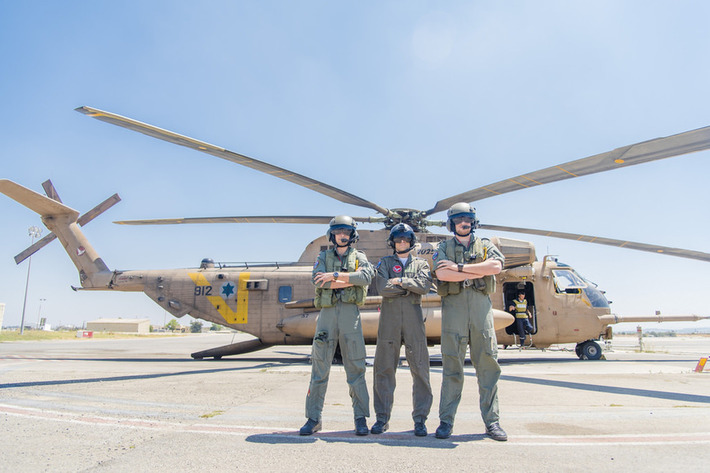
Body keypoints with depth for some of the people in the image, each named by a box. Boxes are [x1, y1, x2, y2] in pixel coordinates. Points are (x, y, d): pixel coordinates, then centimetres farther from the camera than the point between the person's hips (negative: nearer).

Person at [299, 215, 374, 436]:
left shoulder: (360, 258, 13)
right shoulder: (323, 257, 15)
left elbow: (366, 277, -10)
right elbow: (317, 280, -5)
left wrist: (335, 275, -14)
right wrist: (350, 280, -8)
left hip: (351, 313, -1)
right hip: (327, 312, 1)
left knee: (356, 367, 0)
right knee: (320, 368, 3)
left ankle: (361, 419, 10)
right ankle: (313, 418, 12)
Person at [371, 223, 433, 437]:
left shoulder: (421, 263, 15)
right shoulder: (384, 263, 14)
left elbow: (425, 285, -6)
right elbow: (382, 288, -5)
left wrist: (399, 280, -6)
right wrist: (410, 286, -4)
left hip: (413, 315, 0)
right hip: (389, 316, 0)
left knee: (419, 367, -1)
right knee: (384, 367, 1)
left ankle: (420, 419, 9)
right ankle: (382, 417, 11)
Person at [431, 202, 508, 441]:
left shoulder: (485, 245, 17)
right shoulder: (444, 247, 13)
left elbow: (496, 266, -5)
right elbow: (442, 274, -7)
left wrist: (460, 267, -7)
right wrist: (478, 272, -6)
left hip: (481, 303, 2)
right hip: (453, 303, -1)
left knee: (487, 363, 1)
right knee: (452, 364, -2)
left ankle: (492, 421, 9)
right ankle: (446, 421, 4)